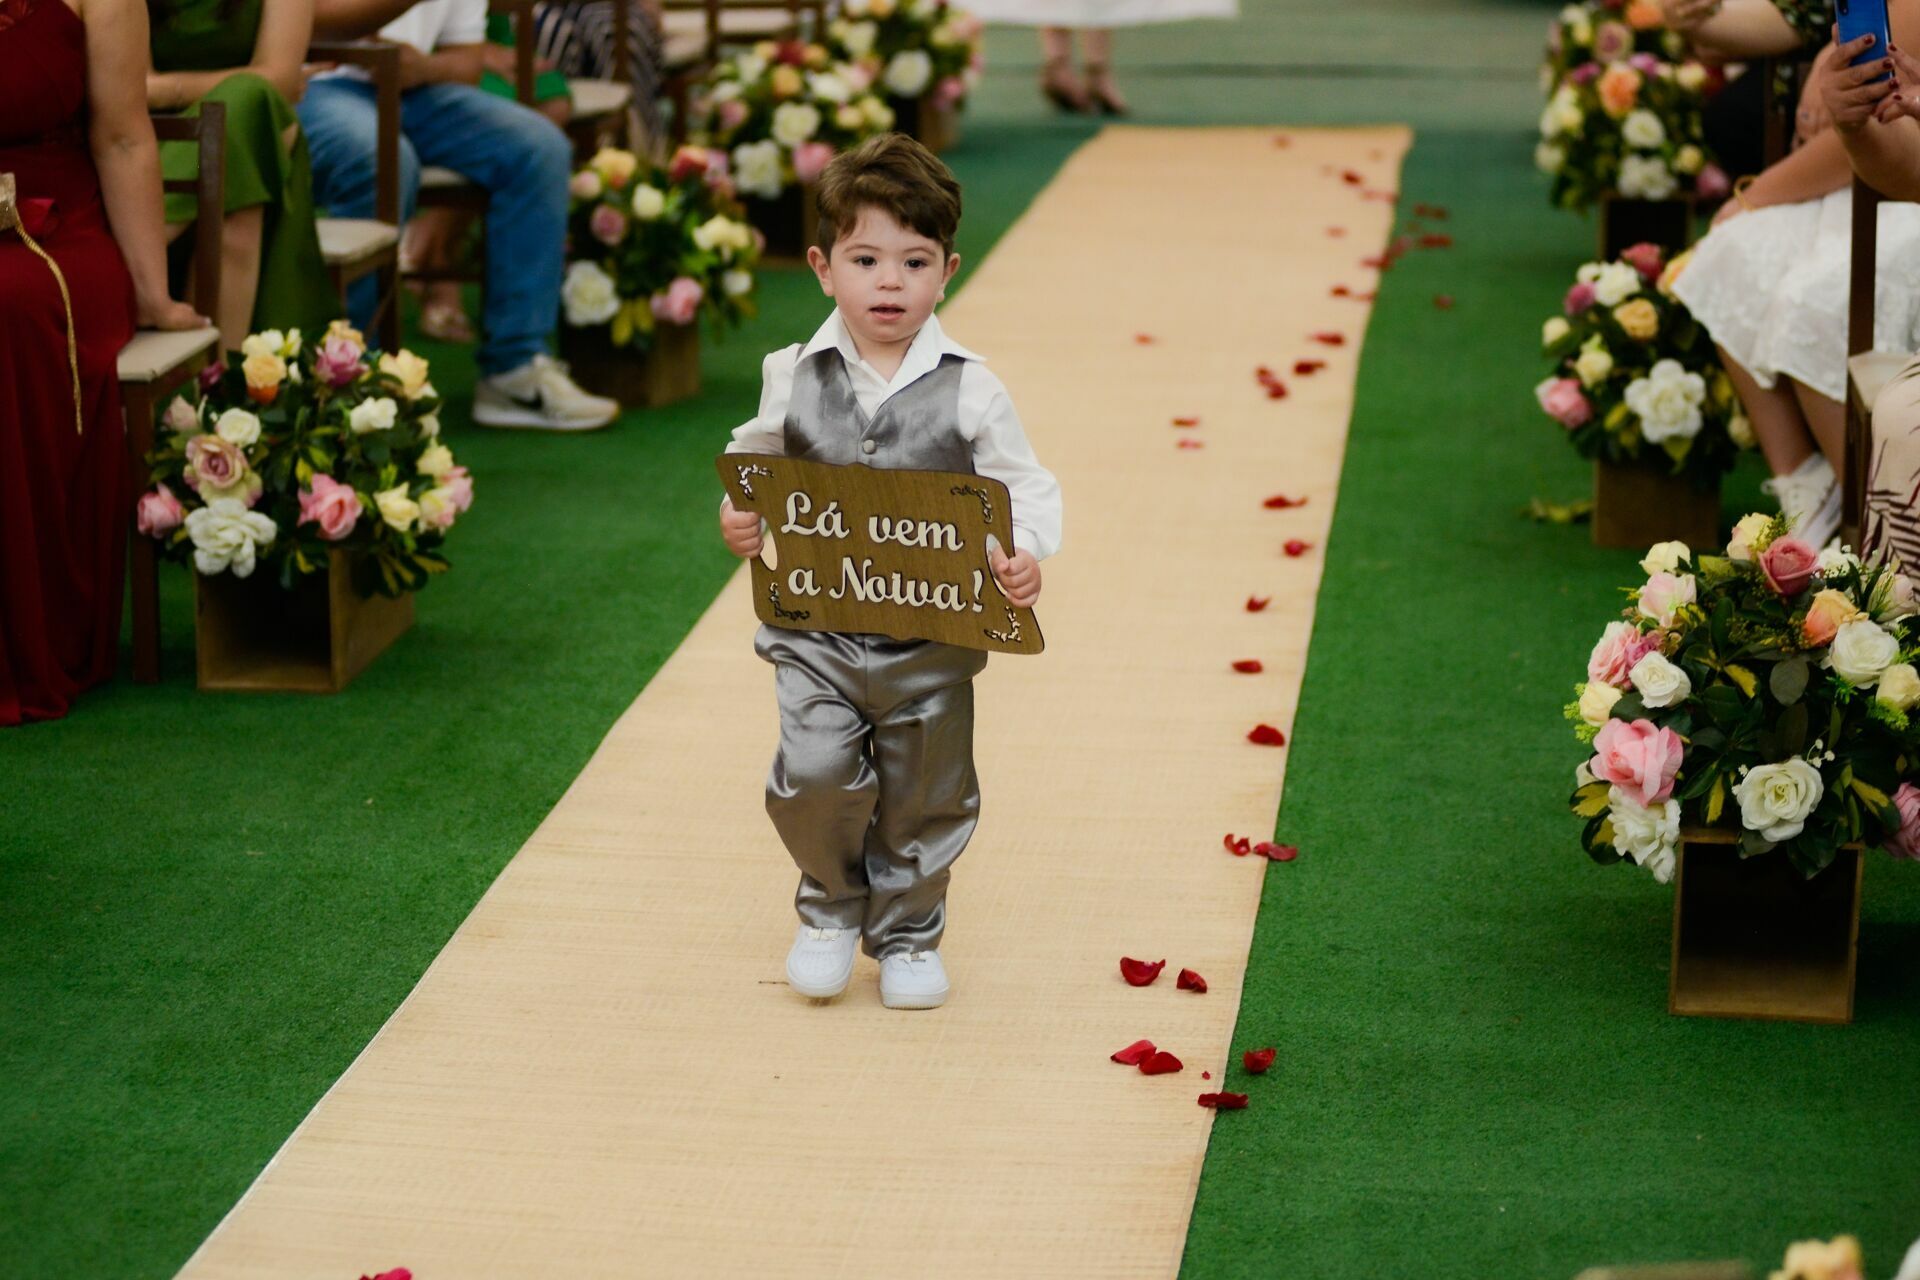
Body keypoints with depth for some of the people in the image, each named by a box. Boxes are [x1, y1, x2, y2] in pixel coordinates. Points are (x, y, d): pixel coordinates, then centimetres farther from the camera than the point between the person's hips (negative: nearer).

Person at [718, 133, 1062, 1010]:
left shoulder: (968, 392, -7)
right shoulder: (793, 380, -2)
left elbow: (1028, 489, -2)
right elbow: (753, 462, 14)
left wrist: (1025, 556, -21)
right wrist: (737, 518, -5)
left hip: (933, 638, 0)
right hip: (815, 629, 0)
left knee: (924, 798, 11)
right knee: (812, 775, -13)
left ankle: (908, 935, 35)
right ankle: (829, 911, 16)